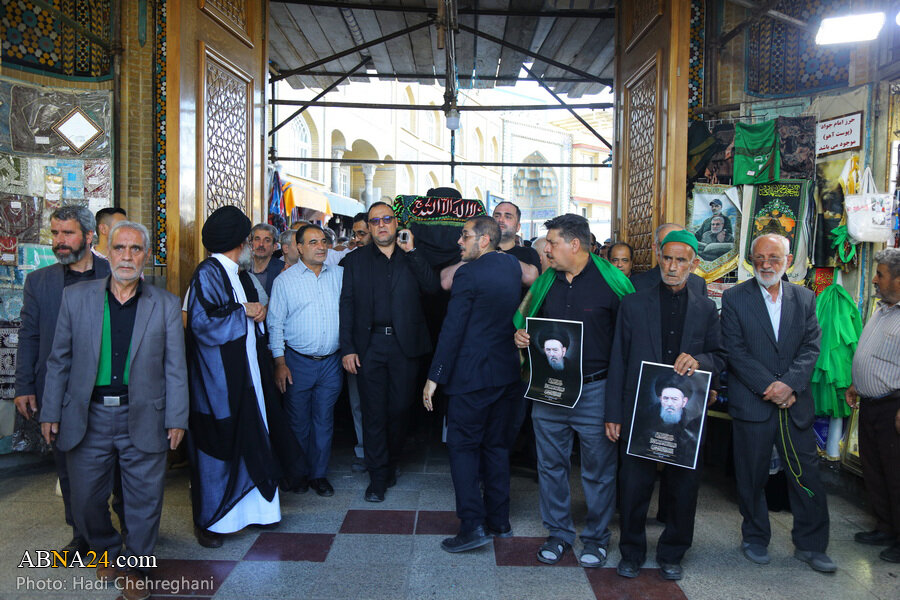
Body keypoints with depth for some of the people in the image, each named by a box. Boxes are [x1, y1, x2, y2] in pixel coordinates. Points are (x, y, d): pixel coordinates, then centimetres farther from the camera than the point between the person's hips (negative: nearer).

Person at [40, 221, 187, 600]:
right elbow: (59, 360, 6)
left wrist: (177, 419, -2)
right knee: (86, 498, 14)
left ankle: (134, 568, 28)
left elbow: (175, 367, 1)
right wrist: (50, 412, 4)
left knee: (144, 500, 7)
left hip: (143, 420, -1)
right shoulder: (76, 297, 4)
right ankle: (106, 551, 42)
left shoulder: (165, 305, 1)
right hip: (87, 418, 2)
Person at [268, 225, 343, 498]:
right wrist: (279, 363, -5)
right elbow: (275, 323, -1)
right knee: (297, 421, 8)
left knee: (324, 421, 9)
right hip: (298, 362, -2)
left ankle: (319, 473, 22)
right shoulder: (284, 280, -1)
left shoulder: (339, 275, 5)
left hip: (331, 362, 2)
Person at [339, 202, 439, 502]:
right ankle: (378, 476, 13)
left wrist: (411, 252, -10)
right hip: (369, 345, 0)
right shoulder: (355, 260, 8)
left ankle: (390, 463, 29)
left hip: (404, 344, 0)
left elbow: (432, 287, -7)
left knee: (400, 409, 8)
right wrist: (347, 348, -4)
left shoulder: (413, 257, 8)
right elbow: (347, 305, 3)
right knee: (374, 411, 3)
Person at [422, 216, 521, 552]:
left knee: (462, 446, 1)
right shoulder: (512, 267, 7)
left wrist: (435, 376, -11)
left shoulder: (469, 273, -14)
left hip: (472, 374, -7)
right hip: (506, 373, 7)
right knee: (496, 445, 16)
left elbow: (452, 328, -15)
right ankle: (499, 521, 23)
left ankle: (472, 525, 0)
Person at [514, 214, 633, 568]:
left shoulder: (611, 281, -9)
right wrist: (521, 335, -3)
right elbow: (526, 319, 20)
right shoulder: (545, 282, 6)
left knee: (598, 469, 9)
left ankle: (596, 538, 28)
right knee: (551, 465, 13)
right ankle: (559, 533, 30)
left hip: (595, 390, -4)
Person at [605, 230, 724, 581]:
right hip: (640, 411, -1)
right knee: (634, 487, 6)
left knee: (684, 488, 9)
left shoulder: (706, 309, 8)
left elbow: (720, 357, 11)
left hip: (687, 416, 1)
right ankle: (632, 553, 26)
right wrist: (614, 413, -2)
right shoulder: (633, 304, 2)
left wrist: (699, 361, -14)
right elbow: (618, 361, 1)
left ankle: (672, 554, 30)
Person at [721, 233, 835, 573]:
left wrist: (789, 384, -14)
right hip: (751, 403, -2)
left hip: (795, 403, 3)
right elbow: (735, 351, -7)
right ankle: (755, 539, 26)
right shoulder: (735, 298, -2)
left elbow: (811, 347, 1)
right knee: (752, 476, 8)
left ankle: (810, 545, 22)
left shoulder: (804, 299, 8)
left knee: (806, 475, 6)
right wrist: (768, 387, -14)